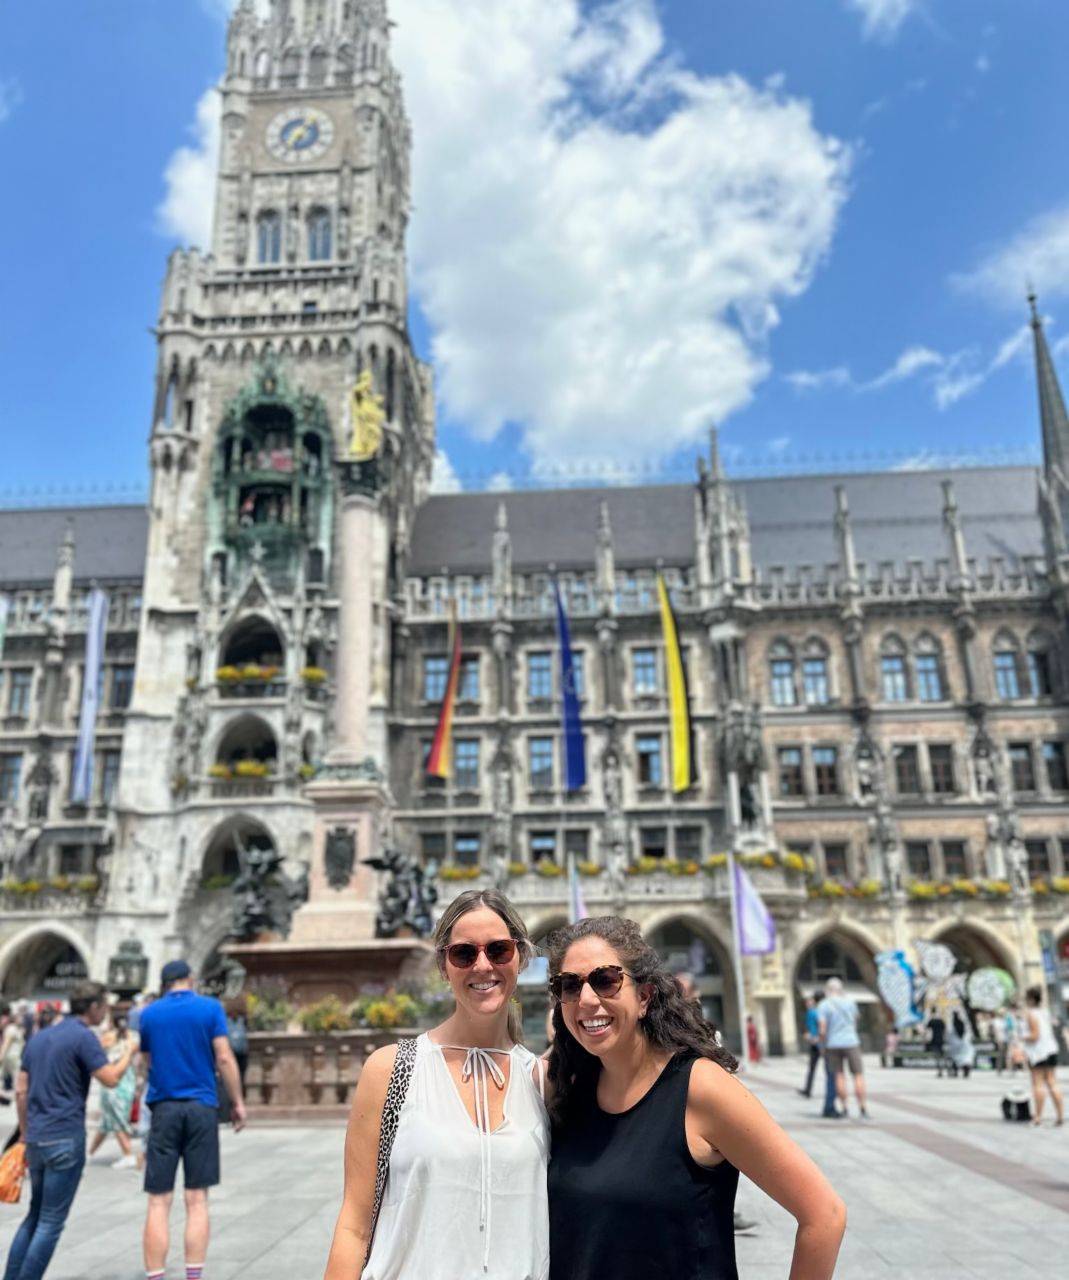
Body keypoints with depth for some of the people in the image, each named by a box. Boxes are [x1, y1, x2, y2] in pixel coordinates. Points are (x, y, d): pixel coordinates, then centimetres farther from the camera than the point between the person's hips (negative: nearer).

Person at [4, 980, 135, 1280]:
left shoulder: (39, 1037, 13)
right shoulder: (83, 1036, -11)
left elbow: (21, 1090, 14)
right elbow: (111, 1079, -16)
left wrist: (25, 1134, 20)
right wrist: (128, 1053, 2)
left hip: (36, 1138, 8)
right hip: (65, 1139, -8)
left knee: (35, 1215, 19)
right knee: (51, 1221, 0)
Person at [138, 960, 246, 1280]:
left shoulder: (148, 1014, 6)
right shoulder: (210, 1008, -1)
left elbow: (147, 1065, 13)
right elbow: (224, 1058, -5)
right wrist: (238, 1101, 3)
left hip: (164, 1107, 1)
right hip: (202, 1107, -1)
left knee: (159, 1202, 4)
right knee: (197, 1199, 4)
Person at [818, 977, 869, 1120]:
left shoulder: (823, 1005, -5)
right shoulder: (849, 1002, 1)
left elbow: (822, 1029, -11)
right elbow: (855, 1021, 15)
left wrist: (823, 1044, 3)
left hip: (833, 1044, 0)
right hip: (851, 1042, 0)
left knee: (839, 1076, 7)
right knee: (858, 1075, 5)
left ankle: (844, 1108, 7)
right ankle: (862, 1109, 2)